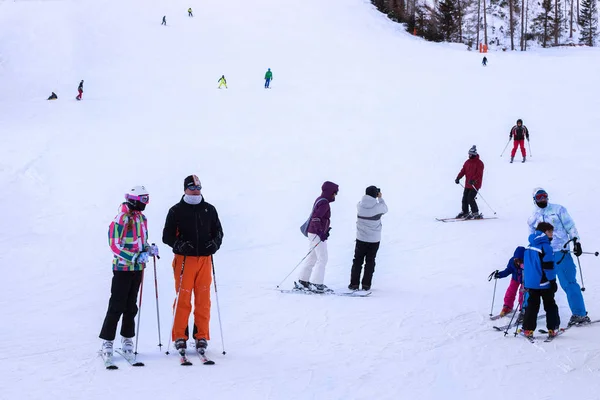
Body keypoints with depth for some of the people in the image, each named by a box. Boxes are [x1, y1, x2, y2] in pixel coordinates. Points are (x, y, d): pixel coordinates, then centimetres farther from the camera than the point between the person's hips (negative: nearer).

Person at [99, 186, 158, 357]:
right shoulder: (121, 220, -14)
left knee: (131, 305, 13)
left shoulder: (142, 218, 10)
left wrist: (149, 249, -1)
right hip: (122, 268, -7)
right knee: (117, 306, -6)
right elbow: (115, 246, -17)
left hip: (137, 268, 7)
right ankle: (107, 340, -1)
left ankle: (127, 337, 22)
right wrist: (135, 257, -22)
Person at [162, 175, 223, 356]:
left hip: (205, 259, 3)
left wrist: (215, 243, -3)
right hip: (184, 259, -3)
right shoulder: (176, 211, 4)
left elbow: (218, 231, 18)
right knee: (183, 299, -4)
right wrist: (179, 245, -17)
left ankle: (201, 336, 10)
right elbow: (167, 235, 2)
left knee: (203, 299, 2)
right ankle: (180, 337, 2)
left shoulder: (209, 210, 13)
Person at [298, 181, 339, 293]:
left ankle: (303, 280, 23)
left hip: (313, 233, 10)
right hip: (317, 234, -10)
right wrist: (321, 232, -29)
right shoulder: (324, 203, -17)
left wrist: (324, 229, 23)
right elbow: (316, 218, -27)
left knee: (313, 257, 17)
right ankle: (316, 284, -8)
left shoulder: (320, 200, 12)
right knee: (322, 259, -7)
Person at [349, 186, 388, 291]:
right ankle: (366, 285, 8)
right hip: (374, 239, -1)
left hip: (361, 238, 1)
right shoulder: (378, 206, -14)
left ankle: (354, 284, 8)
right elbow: (385, 209, 8)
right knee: (370, 262, 9)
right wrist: (380, 198, 18)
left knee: (358, 261, 11)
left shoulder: (360, 205, -8)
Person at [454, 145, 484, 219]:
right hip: (467, 184, 7)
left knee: (470, 198, -14)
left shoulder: (479, 163, -11)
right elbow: (463, 171, 9)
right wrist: (458, 178, -6)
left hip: (475, 185, -7)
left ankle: (475, 213, -5)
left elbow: (479, 174, -20)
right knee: (465, 198, 8)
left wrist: (473, 180, -34)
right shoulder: (467, 162, 12)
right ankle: (465, 212, 21)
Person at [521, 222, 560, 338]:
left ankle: (528, 329, 5)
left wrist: (525, 282, 23)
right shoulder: (546, 247, -14)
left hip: (530, 283, 6)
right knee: (550, 305, 8)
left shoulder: (529, 247, 9)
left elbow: (526, 265, 16)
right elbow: (549, 267, -16)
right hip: (544, 283, -6)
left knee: (532, 305, 11)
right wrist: (553, 282, -10)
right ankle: (553, 328, 9)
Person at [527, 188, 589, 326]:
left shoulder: (558, 210, 5)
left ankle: (580, 314, -1)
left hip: (560, 252, -4)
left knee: (569, 283, -6)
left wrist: (576, 242, -6)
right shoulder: (532, 219, 15)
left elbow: (570, 226, 4)